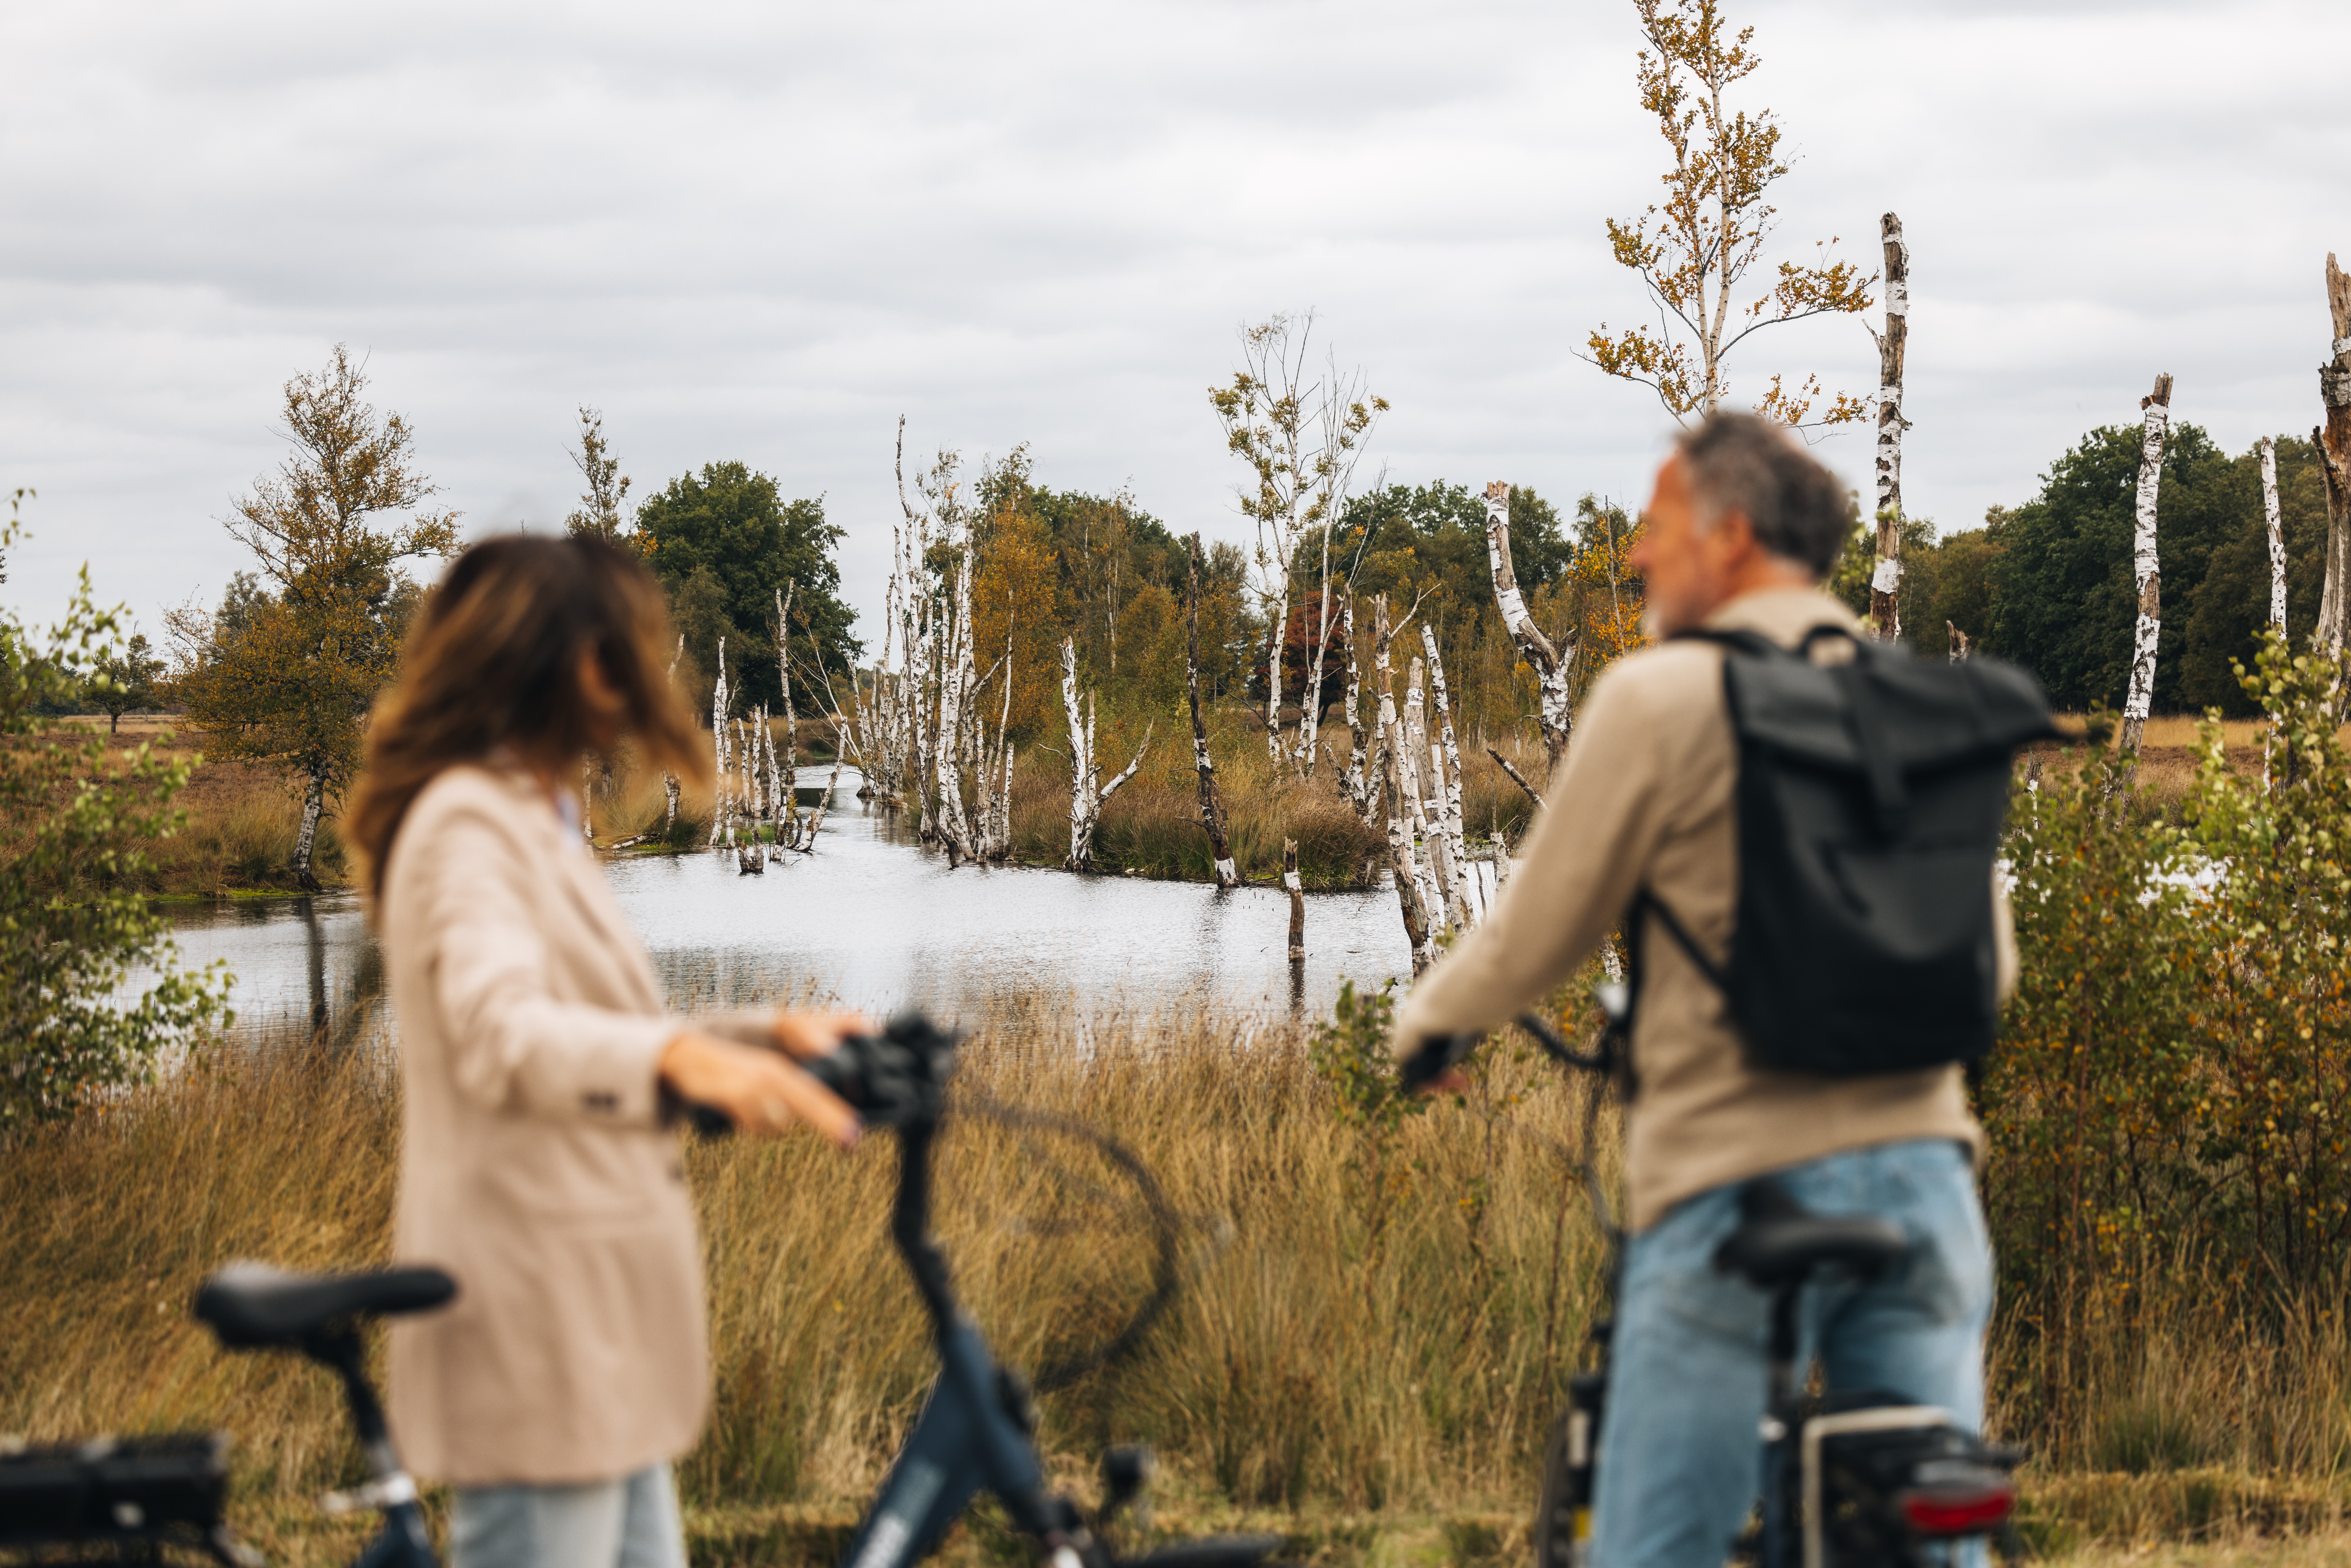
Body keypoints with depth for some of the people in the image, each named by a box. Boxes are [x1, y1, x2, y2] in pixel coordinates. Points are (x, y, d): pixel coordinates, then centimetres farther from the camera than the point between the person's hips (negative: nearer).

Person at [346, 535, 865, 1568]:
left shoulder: (535, 820, 20)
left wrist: (763, 1037, 11)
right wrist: (679, 1055, -48)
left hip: (595, 1329, 10)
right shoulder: (468, 823, -13)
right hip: (534, 1332, -10)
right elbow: (503, 1036, -31)